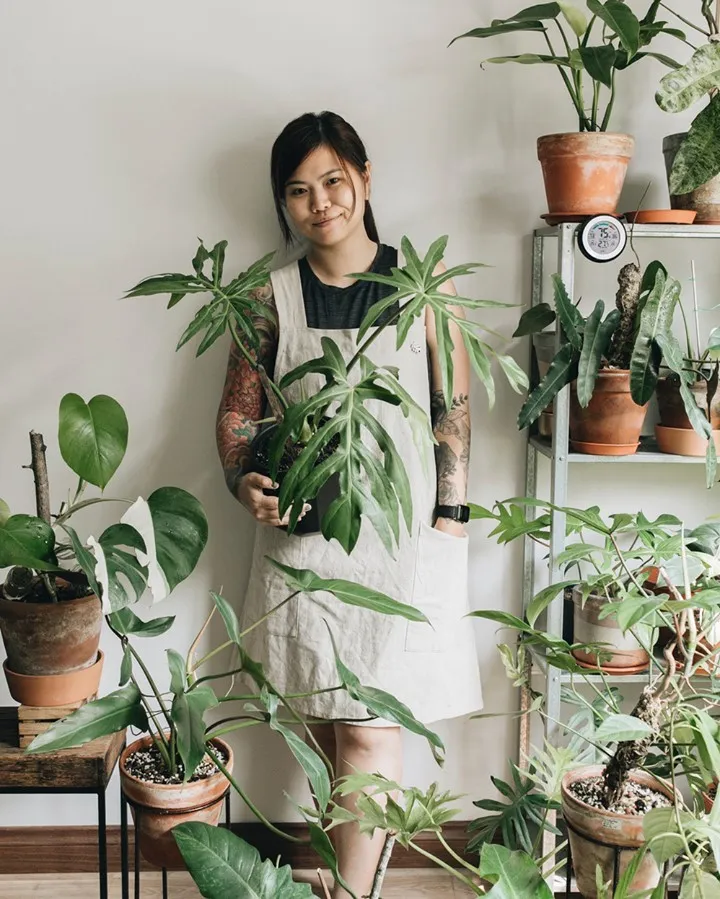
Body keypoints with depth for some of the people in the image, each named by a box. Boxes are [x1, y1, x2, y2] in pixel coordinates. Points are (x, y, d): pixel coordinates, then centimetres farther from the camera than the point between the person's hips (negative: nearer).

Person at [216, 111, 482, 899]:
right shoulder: (272, 298, 4)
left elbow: (454, 408, 2)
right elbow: (236, 411, 6)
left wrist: (448, 521, -2)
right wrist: (246, 484, -13)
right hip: (301, 533, 2)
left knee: (368, 727, -4)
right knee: (329, 721, 10)